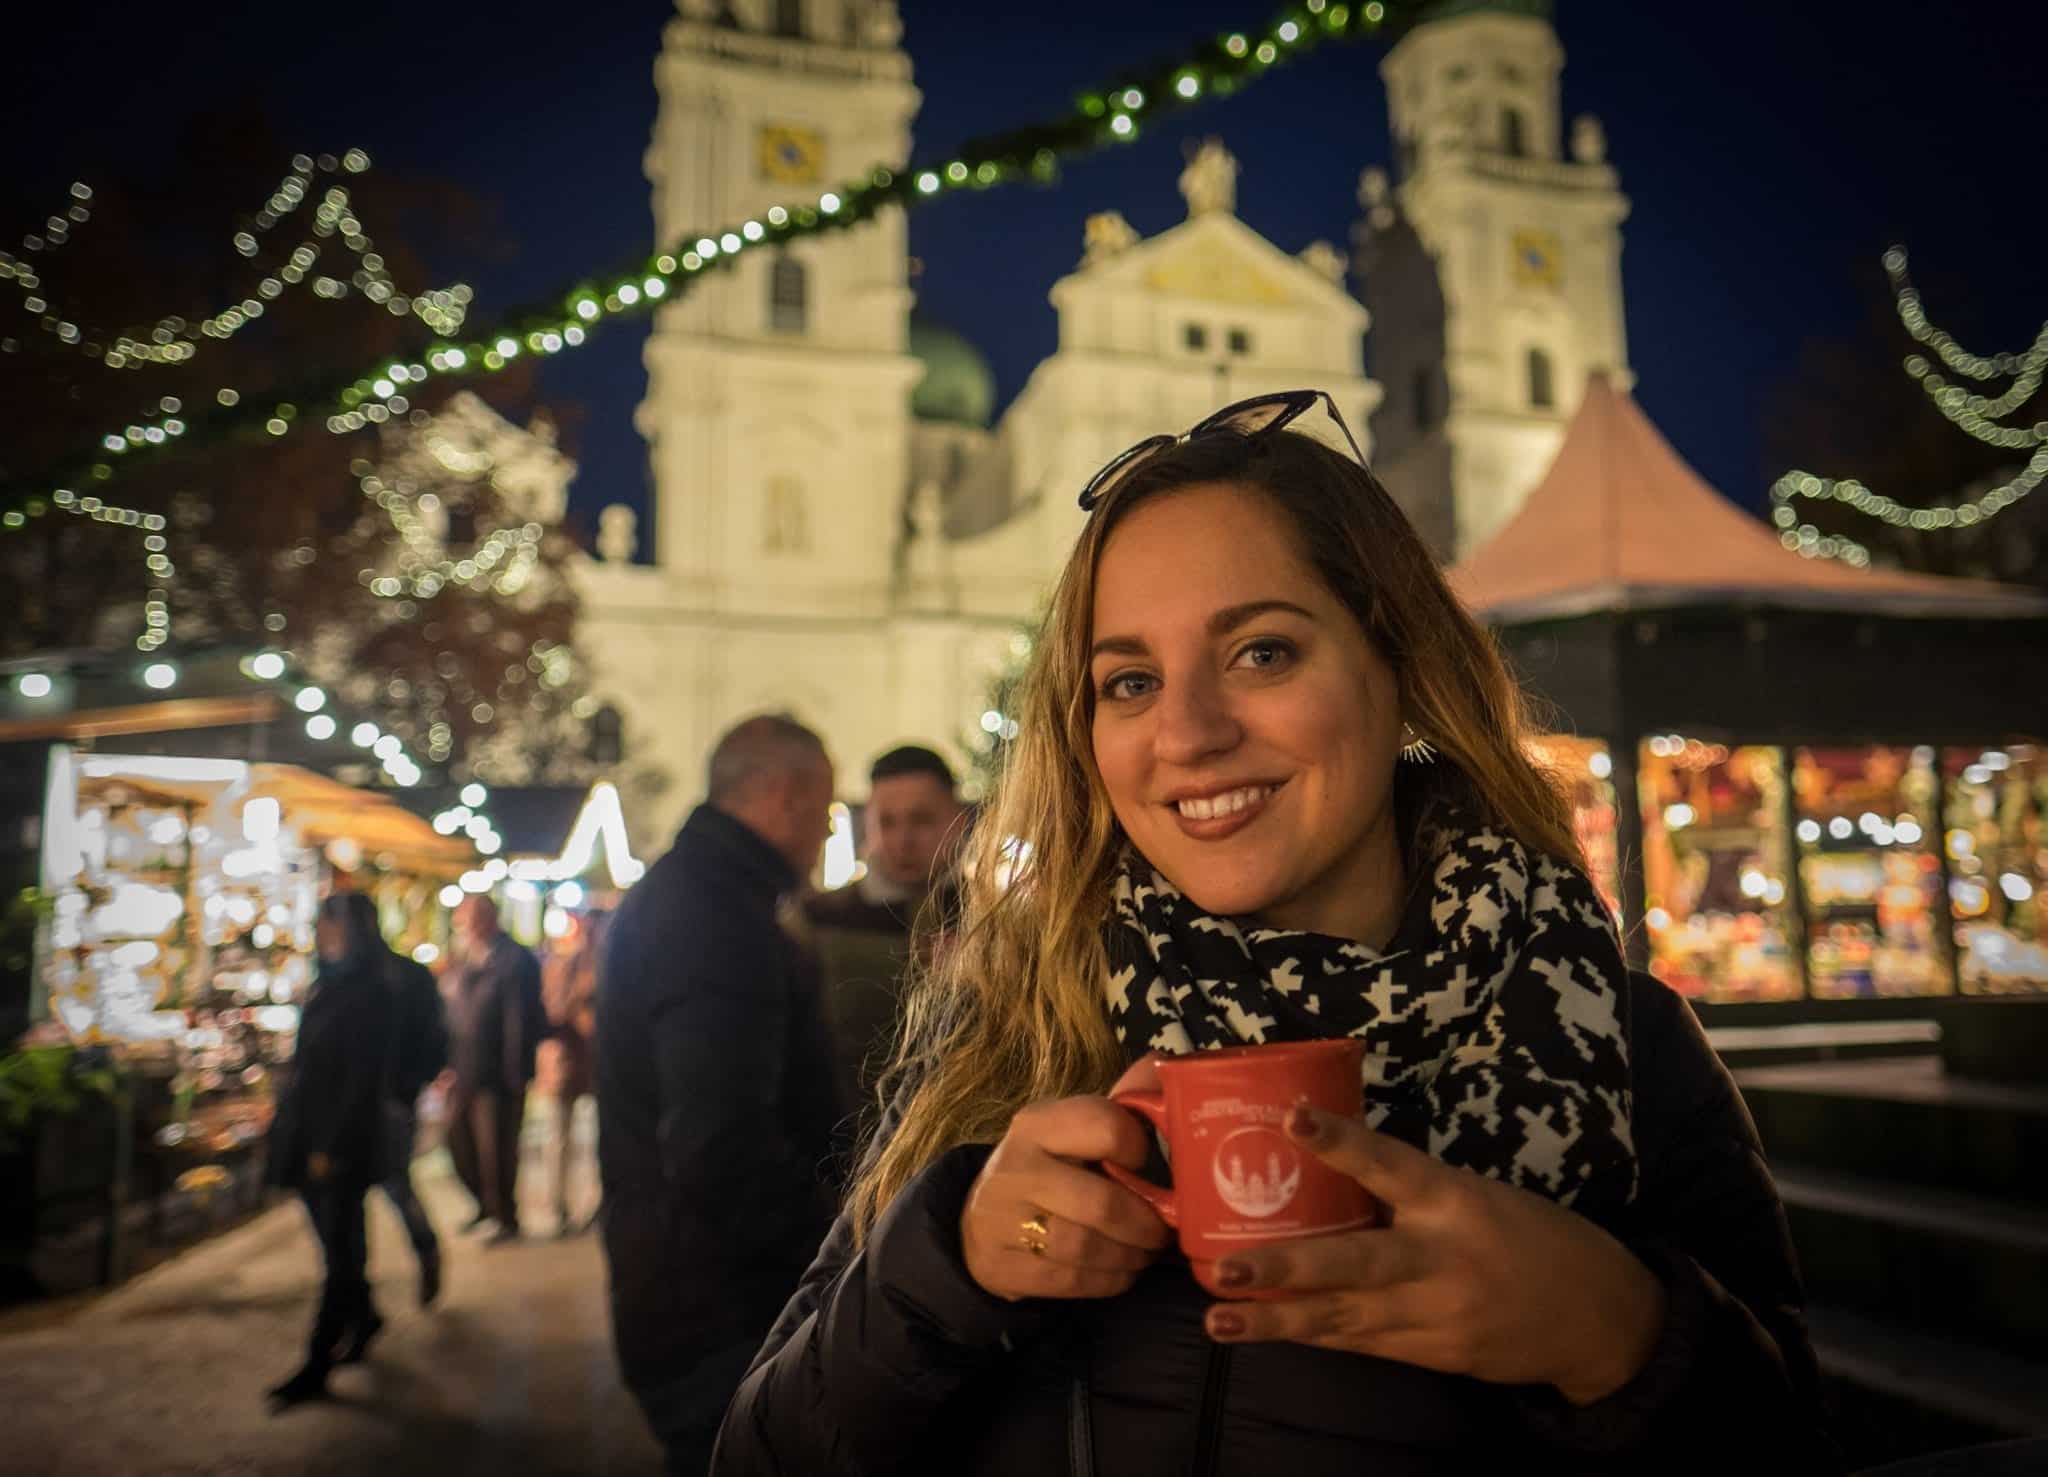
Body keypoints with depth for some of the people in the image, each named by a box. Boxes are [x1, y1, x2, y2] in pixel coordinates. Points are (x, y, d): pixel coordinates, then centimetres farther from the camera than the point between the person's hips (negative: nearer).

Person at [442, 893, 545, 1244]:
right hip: (463, 1072, 8)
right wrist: (449, 1064, 8)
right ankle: (487, 1206, 34)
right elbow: (452, 1015, 15)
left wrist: (515, 1076, -17)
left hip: (496, 1077, -8)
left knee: (495, 1150, 0)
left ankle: (505, 1219, 15)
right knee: (458, 1139, 14)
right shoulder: (462, 963, 12)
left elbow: (519, 1023, -15)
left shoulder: (515, 961, -13)